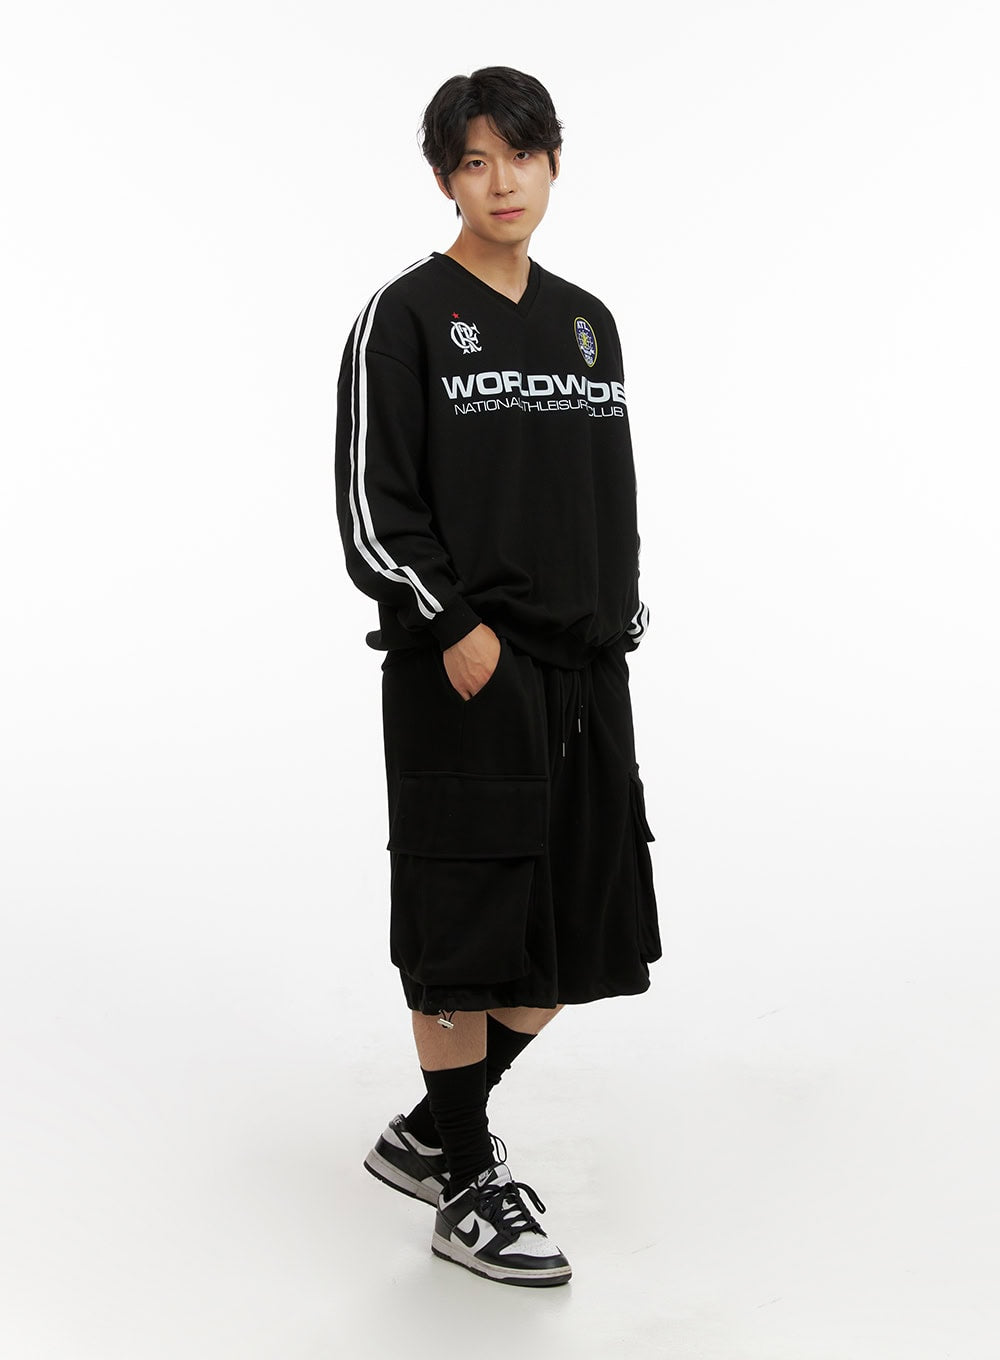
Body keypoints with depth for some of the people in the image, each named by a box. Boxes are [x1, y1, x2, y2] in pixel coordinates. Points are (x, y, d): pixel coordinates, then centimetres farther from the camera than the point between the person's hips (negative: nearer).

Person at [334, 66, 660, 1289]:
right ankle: (466, 1189, 17)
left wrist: (620, 631, 10)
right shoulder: (405, 316, -4)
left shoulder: (586, 322, 14)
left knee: (581, 934, 10)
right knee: (466, 933, 1)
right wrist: (456, 631, -15)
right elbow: (371, 502, -9)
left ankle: (424, 1137, 27)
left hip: (583, 677, 7)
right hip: (462, 676, -6)